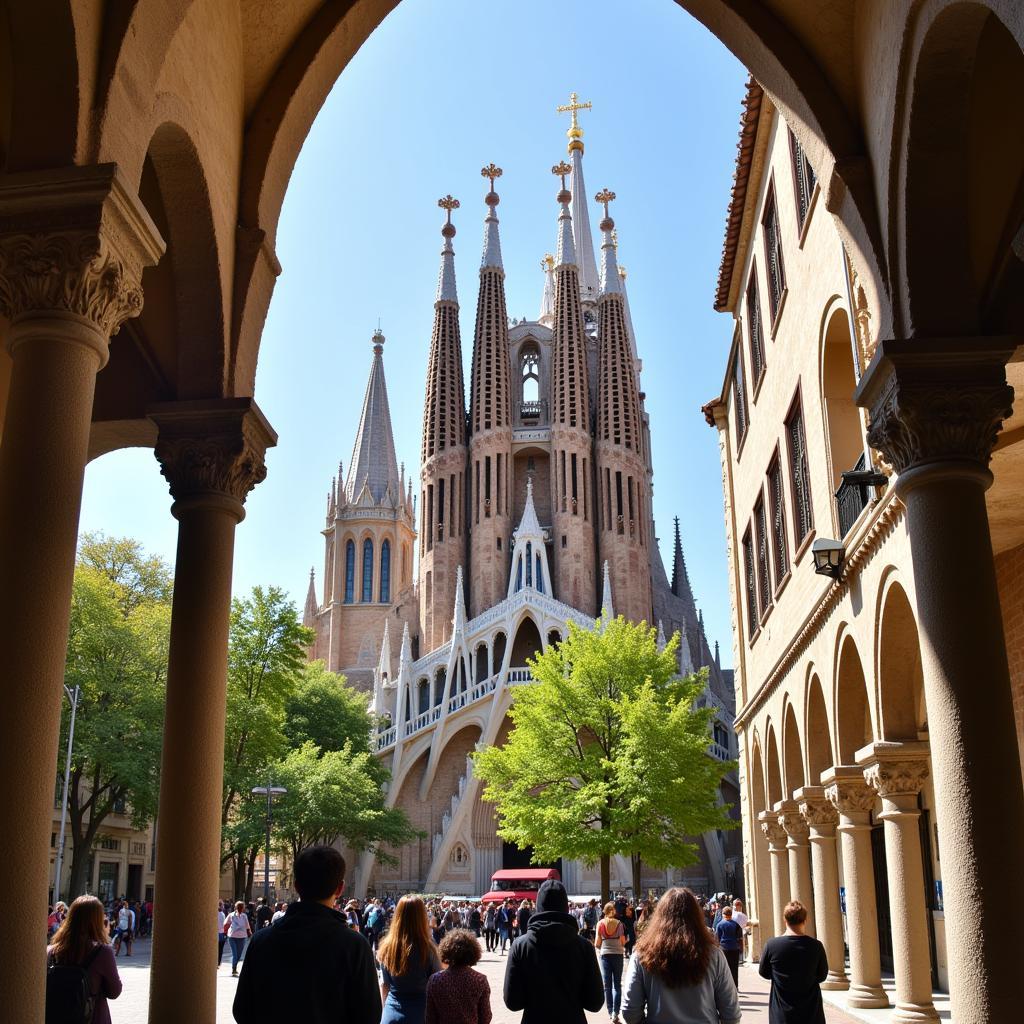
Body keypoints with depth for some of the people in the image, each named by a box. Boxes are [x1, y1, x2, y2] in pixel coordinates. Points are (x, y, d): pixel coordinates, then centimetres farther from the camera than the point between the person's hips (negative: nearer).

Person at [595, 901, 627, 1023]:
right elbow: (623, 942, -4)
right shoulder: (619, 924, -5)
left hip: (605, 955, 0)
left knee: (607, 985, 9)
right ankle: (615, 1012, -4)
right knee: (617, 985, 6)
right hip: (617, 954, 0)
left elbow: (597, 943, -4)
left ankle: (610, 1012, 11)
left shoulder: (600, 924, -5)